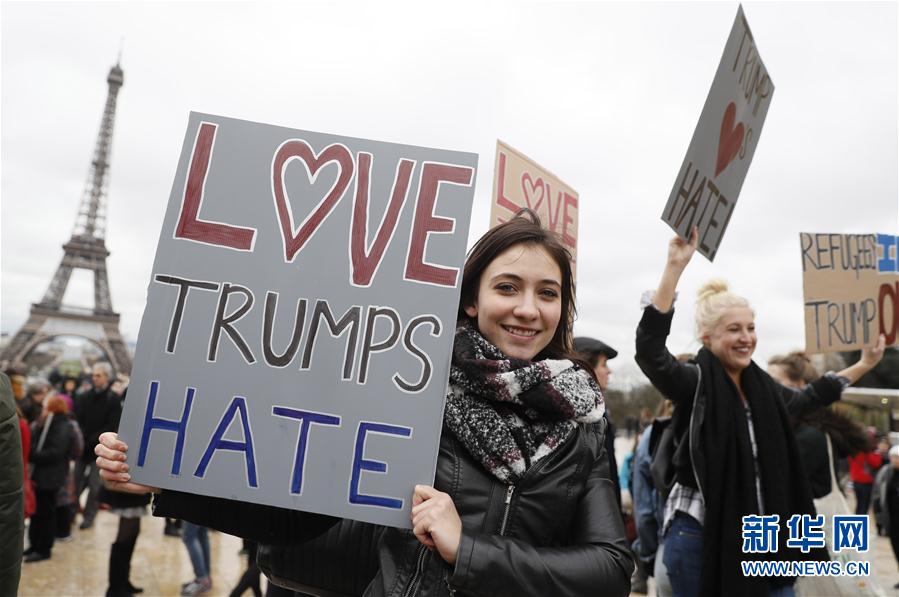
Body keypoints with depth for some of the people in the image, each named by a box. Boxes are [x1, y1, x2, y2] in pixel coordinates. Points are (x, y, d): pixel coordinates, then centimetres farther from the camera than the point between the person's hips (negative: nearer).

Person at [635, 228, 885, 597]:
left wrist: (865, 365, 32)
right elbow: (649, 348, -32)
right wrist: (675, 266, -37)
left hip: (762, 536, 6)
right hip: (700, 535, -6)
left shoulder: (761, 386, 6)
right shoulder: (694, 383, -14)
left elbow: (805, 399, 27)